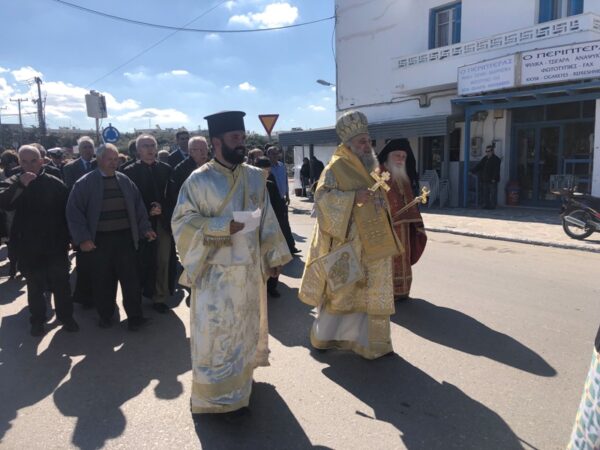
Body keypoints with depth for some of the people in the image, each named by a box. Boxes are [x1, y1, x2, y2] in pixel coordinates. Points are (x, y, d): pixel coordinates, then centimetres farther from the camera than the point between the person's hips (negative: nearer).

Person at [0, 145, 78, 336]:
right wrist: (19, 185, -35)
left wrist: (65, 239, -2)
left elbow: (66, 212, -1)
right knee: (34, 286, 13)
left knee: (61, 283, 10)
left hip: (55, 244, -1)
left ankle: (66, 317, 24)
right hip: (28, 246, 1)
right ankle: (37, 320, 27)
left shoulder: (55, 184, -4)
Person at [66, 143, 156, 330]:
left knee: (131, 279, 3)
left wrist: (144, 228, 4)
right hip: (99, 240, -2)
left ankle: (134, 316, 13)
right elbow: (74, 211, -6)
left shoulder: (125, 180, 8)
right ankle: (105, 316, 27)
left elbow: (138, 205, 12)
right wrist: (82, 238, -14)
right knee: (103, 280, 9)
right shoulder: (84, 183, -3)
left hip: (125, 238, 2)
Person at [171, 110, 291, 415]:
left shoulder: (255, 177, 4)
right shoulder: (199, 180, -10)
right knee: (214, 335, 3)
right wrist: (222, 227, -23)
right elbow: (182, 221, -10)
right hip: (215, 273, -5)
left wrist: (274, 256, 7)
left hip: (250, 270, 5)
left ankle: (239, 386, 37)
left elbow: (267, 219, 9)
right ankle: (213, 395, 21)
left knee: (245, 329, 17)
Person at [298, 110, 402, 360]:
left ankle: (369, 339, 26)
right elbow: (322, 197, -21)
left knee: (371, 290, 12)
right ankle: (325, 334, 23)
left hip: (371, 242, 7)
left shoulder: (370, 166, 13)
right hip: (347, 241, -7)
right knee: (341, 289, 4)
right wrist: (354, 197, -28)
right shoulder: (336, 167, -10)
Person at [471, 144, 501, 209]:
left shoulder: (496, 159, -4)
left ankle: (492, 206, 0)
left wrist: (494, 178, -19)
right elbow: (478, 166, 13)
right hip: (485, 180, 7)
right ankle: (486, 205, 13)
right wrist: (472, 171, -1)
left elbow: (496, 170, -11)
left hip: (492, 180, -7)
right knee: (485, 193, 7)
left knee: (492, 193, -4)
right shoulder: (484, 159, 16)